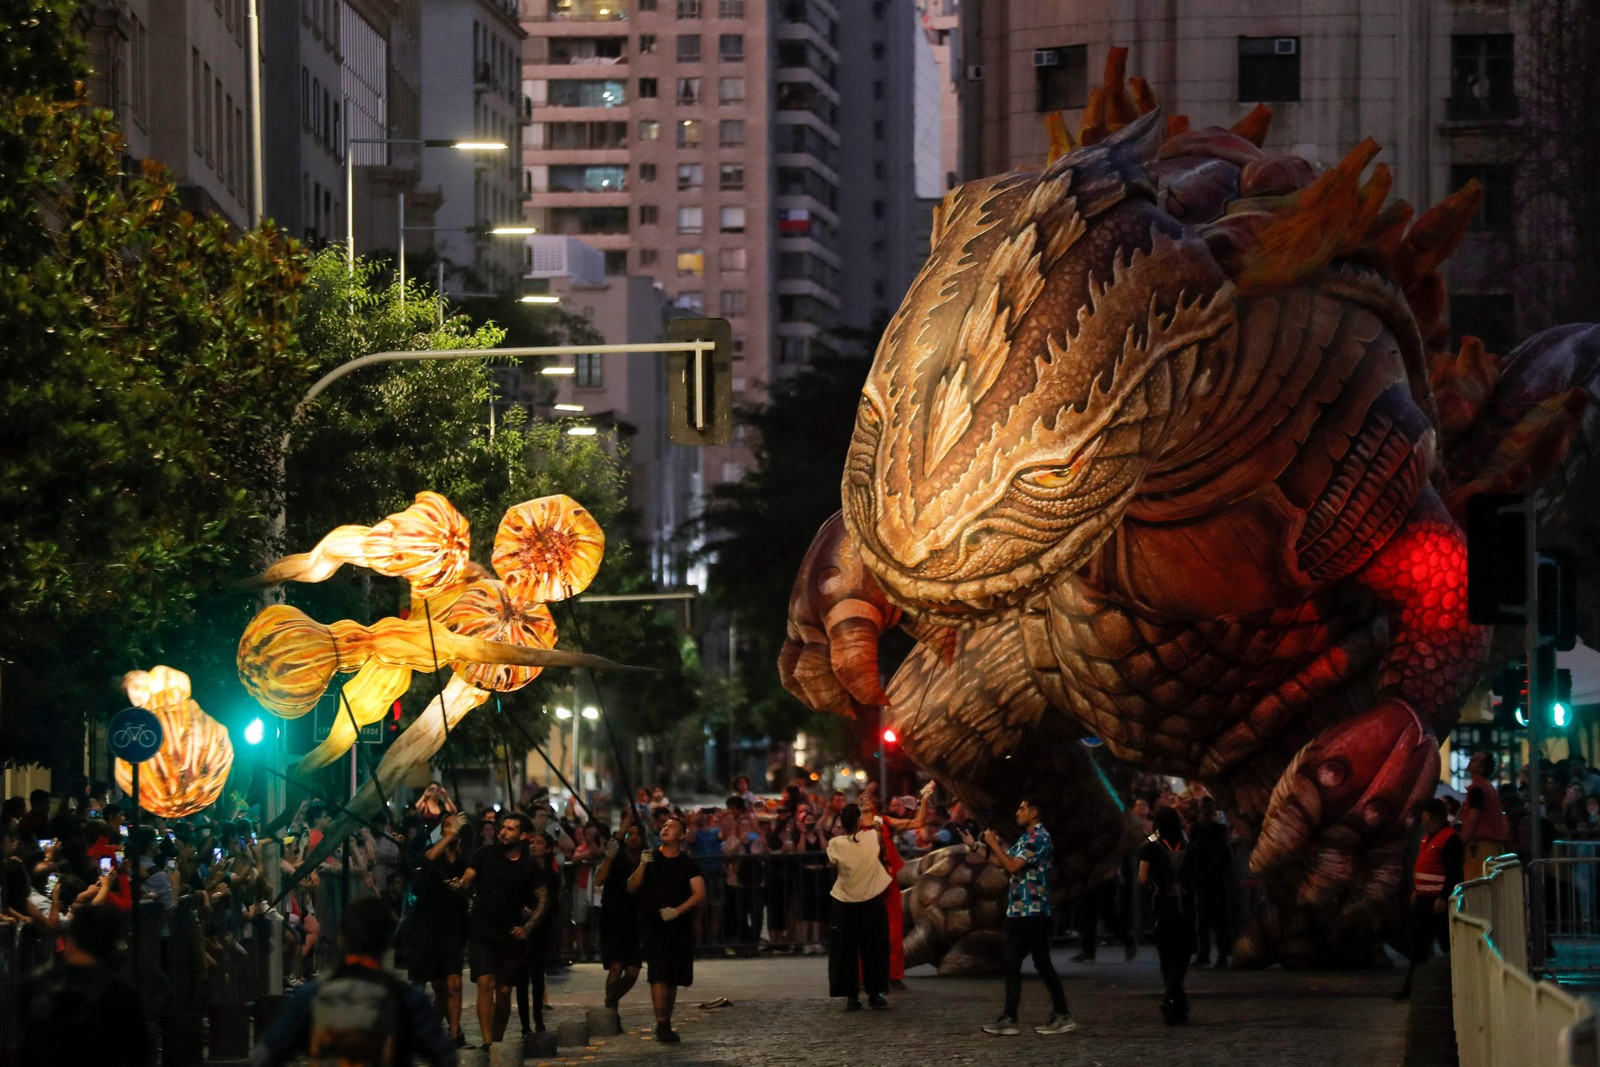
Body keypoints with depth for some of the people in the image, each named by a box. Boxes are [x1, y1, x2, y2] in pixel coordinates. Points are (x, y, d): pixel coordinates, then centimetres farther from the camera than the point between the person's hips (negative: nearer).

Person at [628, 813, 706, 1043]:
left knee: (673, 979, 8)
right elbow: (631, 888, 2)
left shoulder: (688, 864, 6)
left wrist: (677, 910, -16)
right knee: (659, 975, -15)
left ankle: (666, 1024, 19)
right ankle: (661, 1025, -21)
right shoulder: (650, 858, 7)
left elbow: (700, 894, -3)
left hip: (680, 927, 2)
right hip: (653, 927, -2)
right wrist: (642, 866, -14)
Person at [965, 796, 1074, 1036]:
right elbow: (1001, 863, 20)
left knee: (1042, 963, -5)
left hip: (1034, 912, -9)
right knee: (1012, 965, 5)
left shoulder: (1040, 838, -13)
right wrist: (975, 846, 16)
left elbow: (1012, 865, -20)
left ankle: (1063, 1016, 2)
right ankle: (1009, 1018, 5)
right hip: (1016, 911, 9)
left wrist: (993, 844, -10)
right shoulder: (1024, 838, 17)